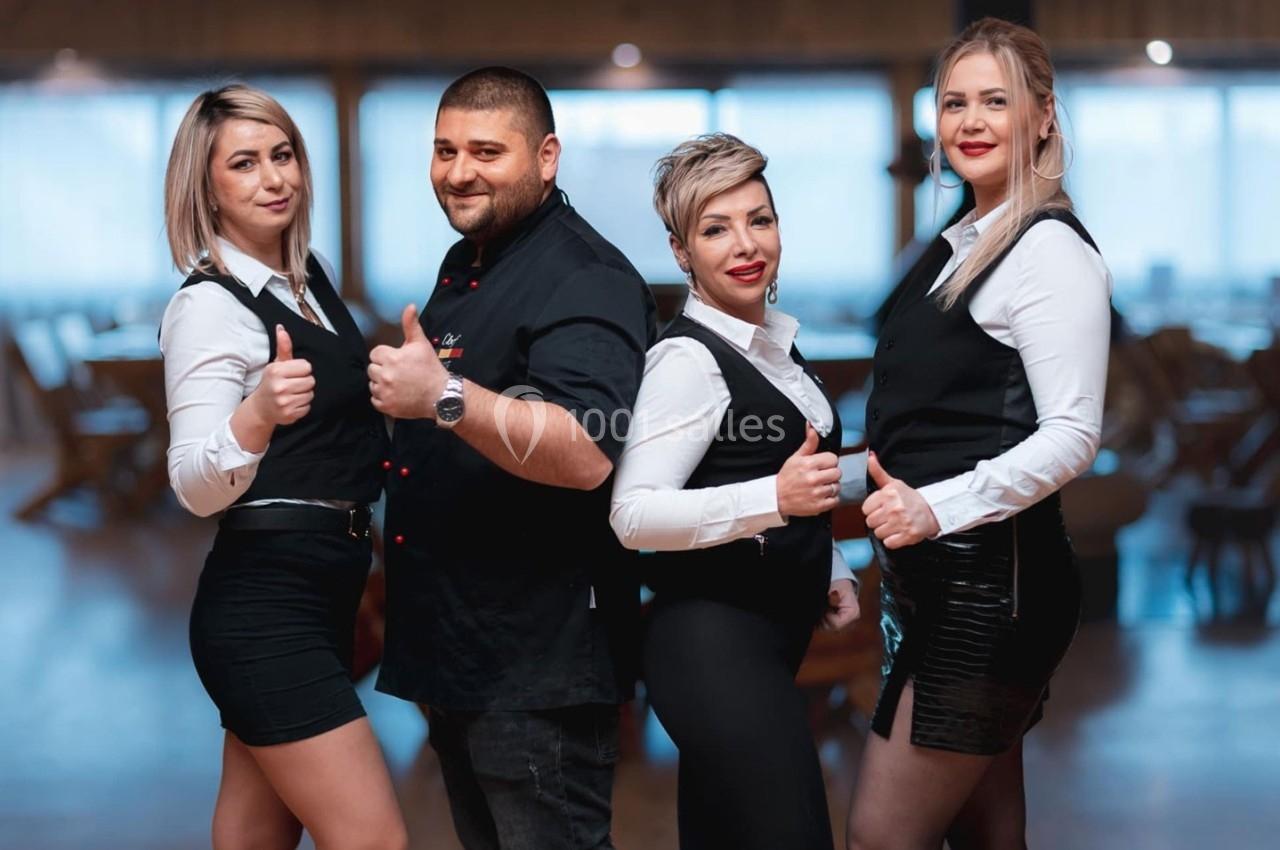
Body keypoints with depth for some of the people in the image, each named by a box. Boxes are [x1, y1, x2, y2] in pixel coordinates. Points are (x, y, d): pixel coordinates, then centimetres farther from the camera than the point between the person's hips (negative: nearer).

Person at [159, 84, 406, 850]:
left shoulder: (313, 272, 9)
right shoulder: (209, 304, -15)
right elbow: (195, 487, -26)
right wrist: (256, 415, -44)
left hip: (319, 592, 8)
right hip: (263, 605, -8)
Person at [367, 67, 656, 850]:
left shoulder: (583, 279, -16)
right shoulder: (464, 268, 15)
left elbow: (586, 454, -32)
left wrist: (445, 397, -39)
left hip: (539, 661, -10)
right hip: (455, 652, 10)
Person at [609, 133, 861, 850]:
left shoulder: (777, 344, 13)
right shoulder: (689, 357, -15)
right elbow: (633, 515, -23)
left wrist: (832, 573, 14)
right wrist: (774, 499, -31)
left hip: (771, 634, 9)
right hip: (715, 640, -9)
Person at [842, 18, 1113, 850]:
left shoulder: (1051, 251, -11)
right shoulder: (960, 247, 15)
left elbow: (1072, 435, -18)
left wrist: (939, 508, -26)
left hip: (993, 586, -9)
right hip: (936, 584, 9)